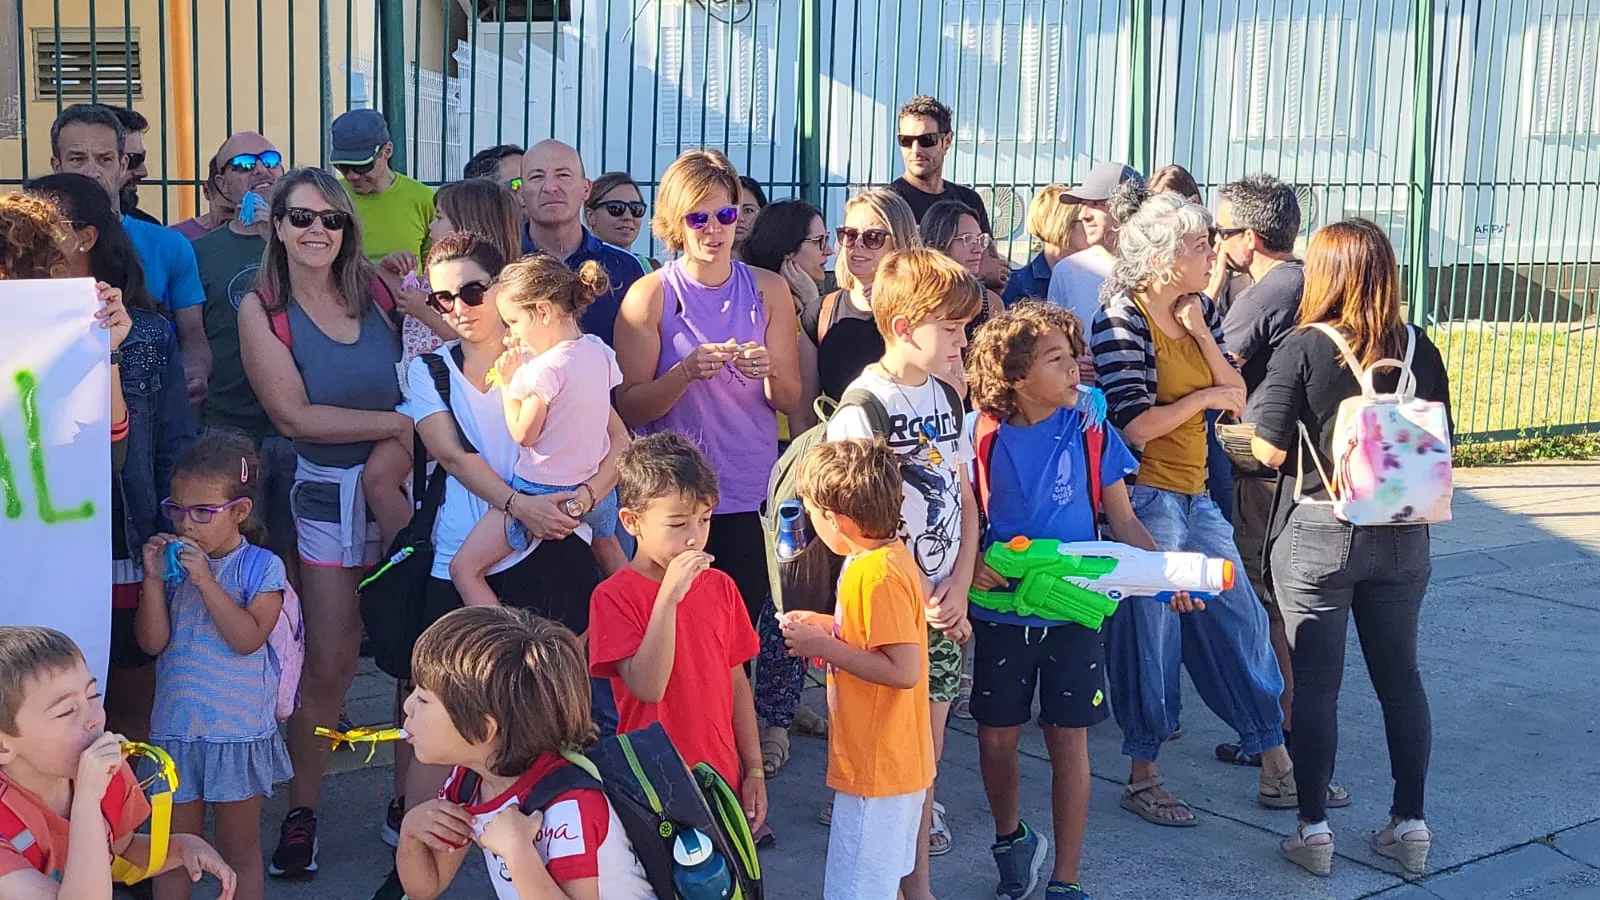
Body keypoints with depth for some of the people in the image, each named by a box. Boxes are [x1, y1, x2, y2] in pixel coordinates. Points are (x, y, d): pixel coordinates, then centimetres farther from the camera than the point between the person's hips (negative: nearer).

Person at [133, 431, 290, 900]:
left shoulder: (262, 567, -8)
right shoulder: (172, 561, 0)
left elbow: (248, 638, -20)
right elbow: (153, 642, -6)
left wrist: (205, 580, -24)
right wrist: (153, 578, -16)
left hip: (239, 732, -3)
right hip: (175, 730, 3)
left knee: (239, 852, 12)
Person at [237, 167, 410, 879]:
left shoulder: (376, 289, 1)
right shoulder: (262, 309, -2)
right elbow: (293, 415, -11)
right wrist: (397, 423, -15)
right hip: (330, 496, -1)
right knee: (327, 665, 1)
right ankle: (301, 814, 19)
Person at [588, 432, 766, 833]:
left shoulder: (720, 587, 4)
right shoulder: (613, 597, -12)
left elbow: (736, 682, 11)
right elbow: (647, 687, -23)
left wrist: (754, 770, 11)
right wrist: (669, 595, -27)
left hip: (721, 779, 5)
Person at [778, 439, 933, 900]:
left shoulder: (878, 575, -23)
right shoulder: (892, 557, 7)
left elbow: (904, 670, -28)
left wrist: (824, 648, -21)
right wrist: (826, 627, 8)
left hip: (875, 769, -10)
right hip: (892, 762, 10)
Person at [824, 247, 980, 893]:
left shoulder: (946, 398, 8)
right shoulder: (864, 409, -15)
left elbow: (966, 501, 12)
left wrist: (958, 588, -1)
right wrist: (923, 600, -11)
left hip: (943, 606, 7)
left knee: (928, 750, 14)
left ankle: (917, 882, 27)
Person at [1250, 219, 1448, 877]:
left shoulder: (1303, 347, -13)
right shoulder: (1420, 349, -2)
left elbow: (1270, 451, -14)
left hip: (1317, 534, -3)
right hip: (1401, 538, 4)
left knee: (1315, 682, 6)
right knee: (1400, 676, 14)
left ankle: (1313, 828, 11)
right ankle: (1410, 823, 22)